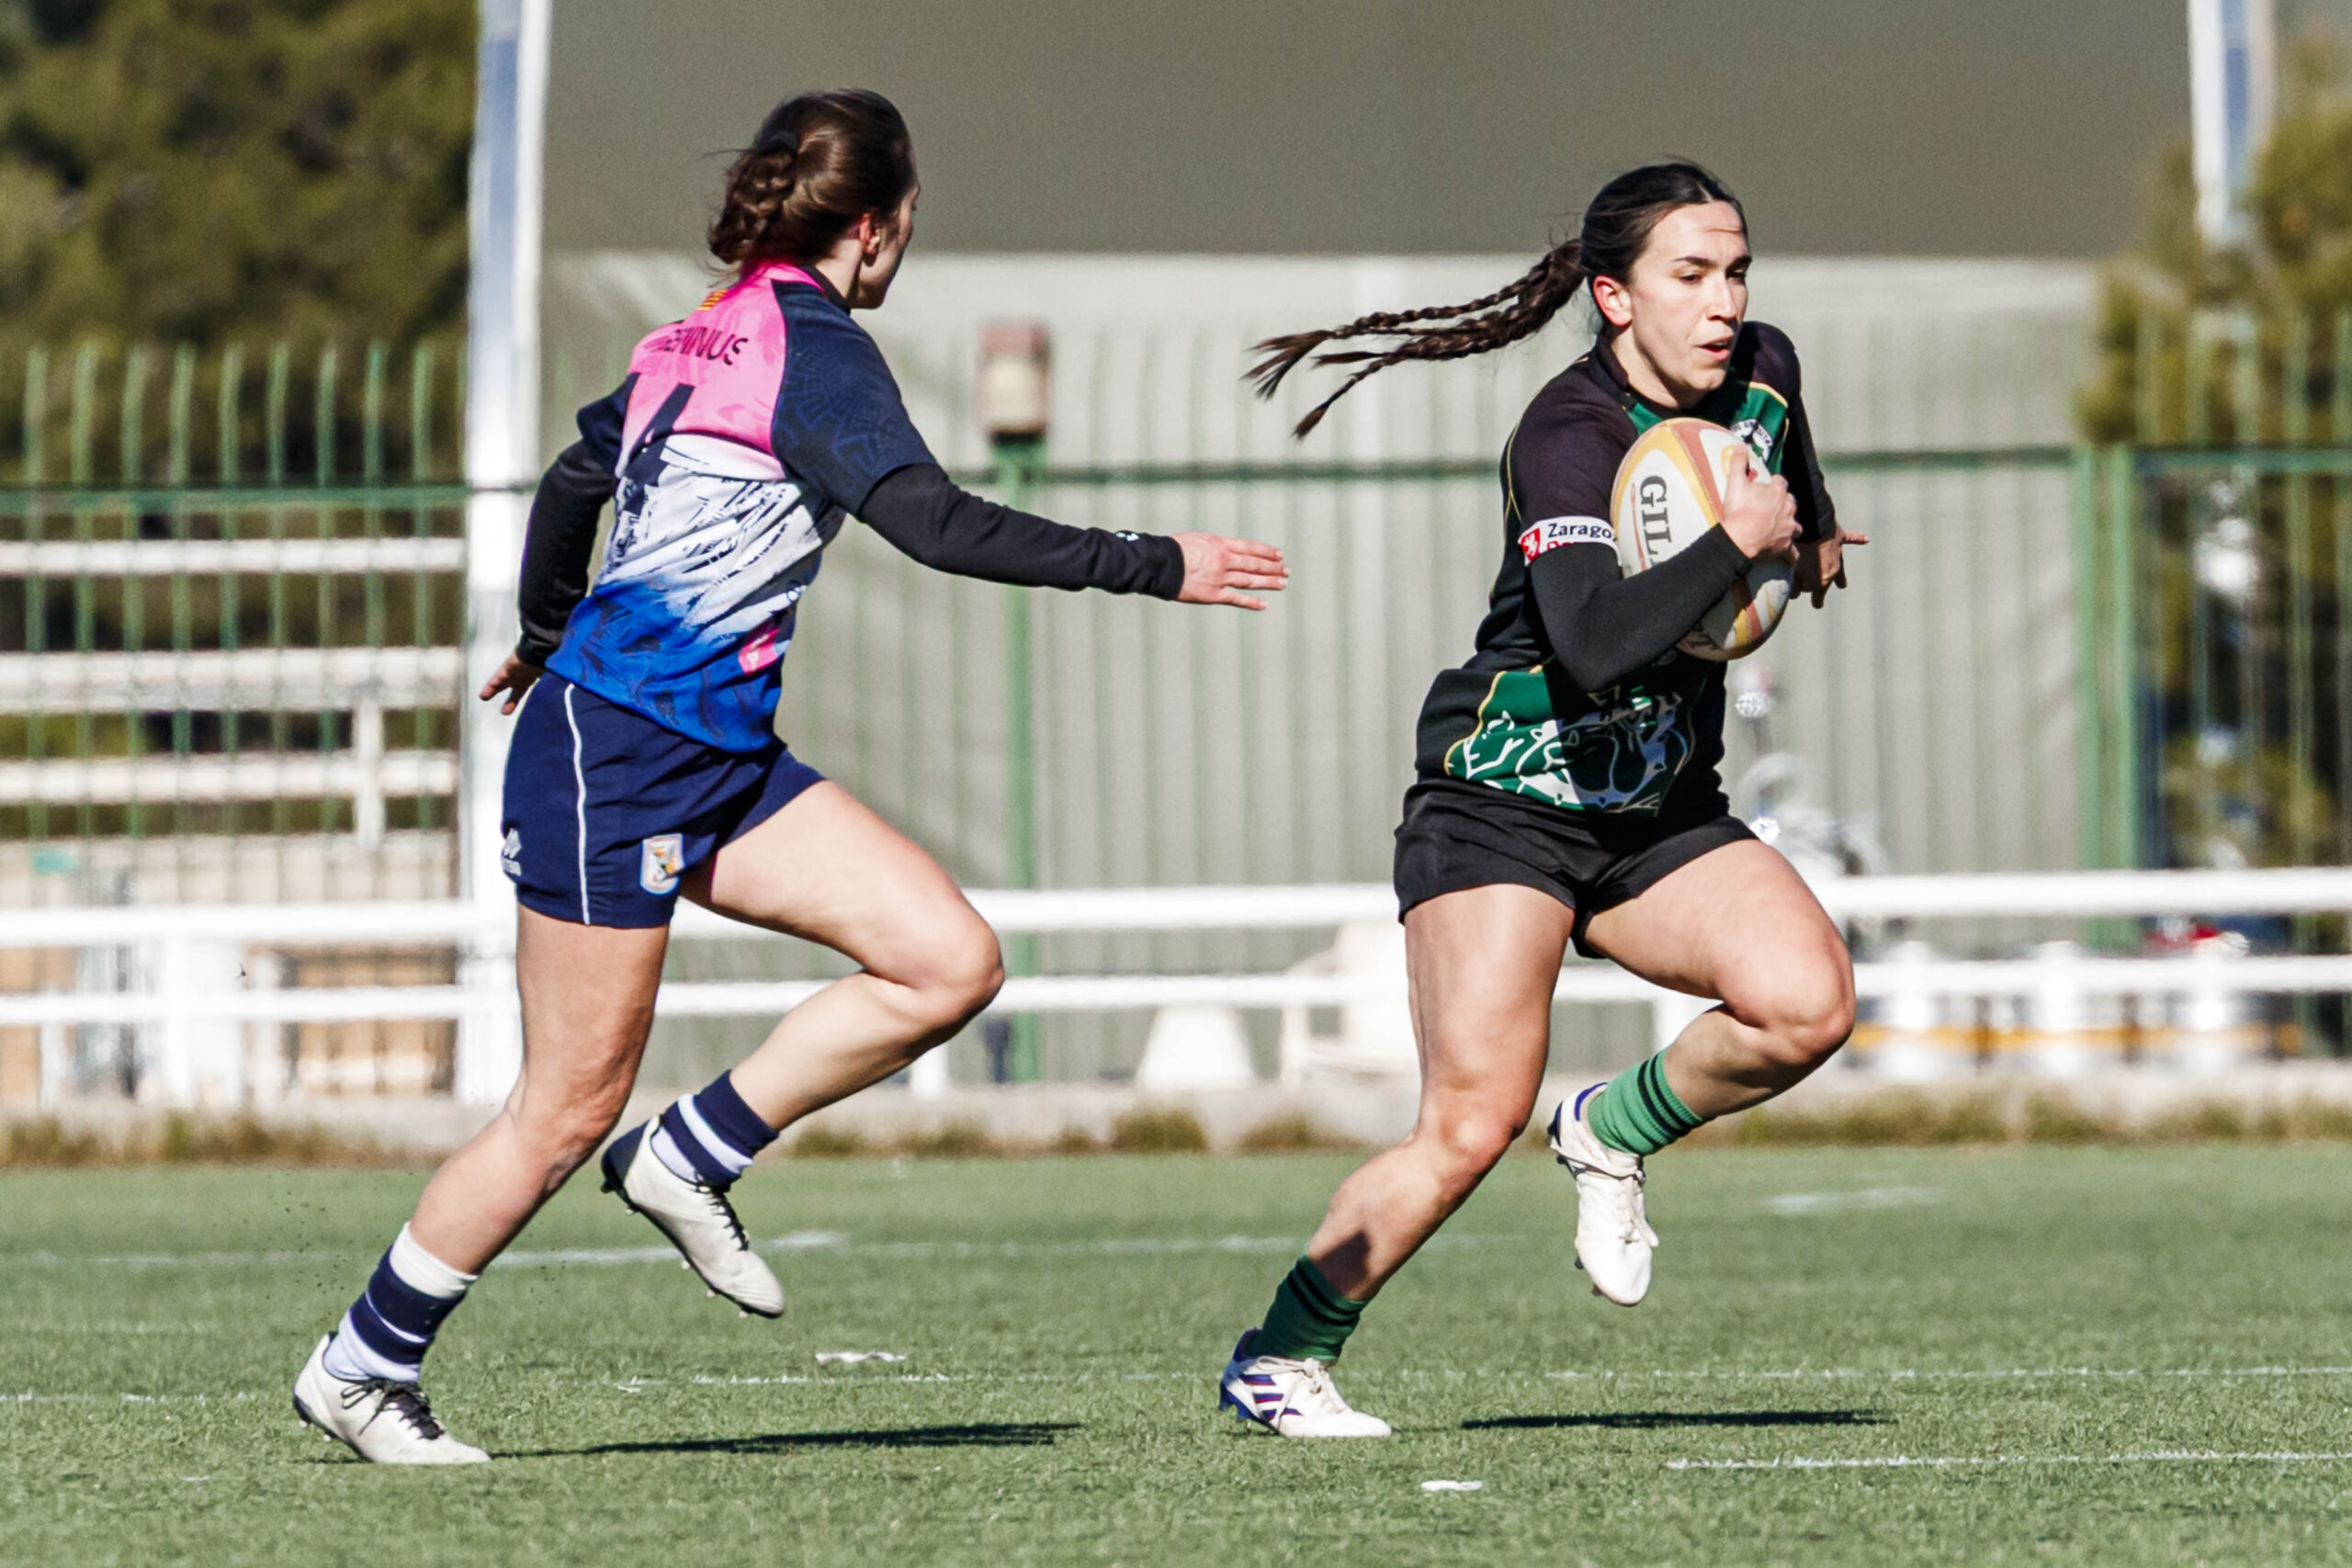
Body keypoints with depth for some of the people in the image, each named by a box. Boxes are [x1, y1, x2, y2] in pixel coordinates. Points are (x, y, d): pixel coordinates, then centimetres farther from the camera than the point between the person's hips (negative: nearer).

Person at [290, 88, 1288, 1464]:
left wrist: (547, 640, 47)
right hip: (613, 754, -9)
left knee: (952, 962, -4)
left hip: (721, 757, 9)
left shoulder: (704, 340, 15)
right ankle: (359, 1372, 11)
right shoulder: (811, 344, -12)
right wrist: (1157, 567, -18)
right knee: (573, 1105, -2)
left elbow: (573, 482, 29)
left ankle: (691, 1159, 7)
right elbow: (934, 522, -22)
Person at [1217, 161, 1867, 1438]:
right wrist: (1736, 540, -28)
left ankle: (1616, 1132, 8)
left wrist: (1813, 529, 45)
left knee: (1809, 1004, -20)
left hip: (1663, 816, 6)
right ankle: (1278, 1357, 4)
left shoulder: (1760, 371, 0)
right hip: (1502, 802, -6)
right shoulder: (1569, 437, -22)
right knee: (1473, 1127, -15)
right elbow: (1595, 644, -38)